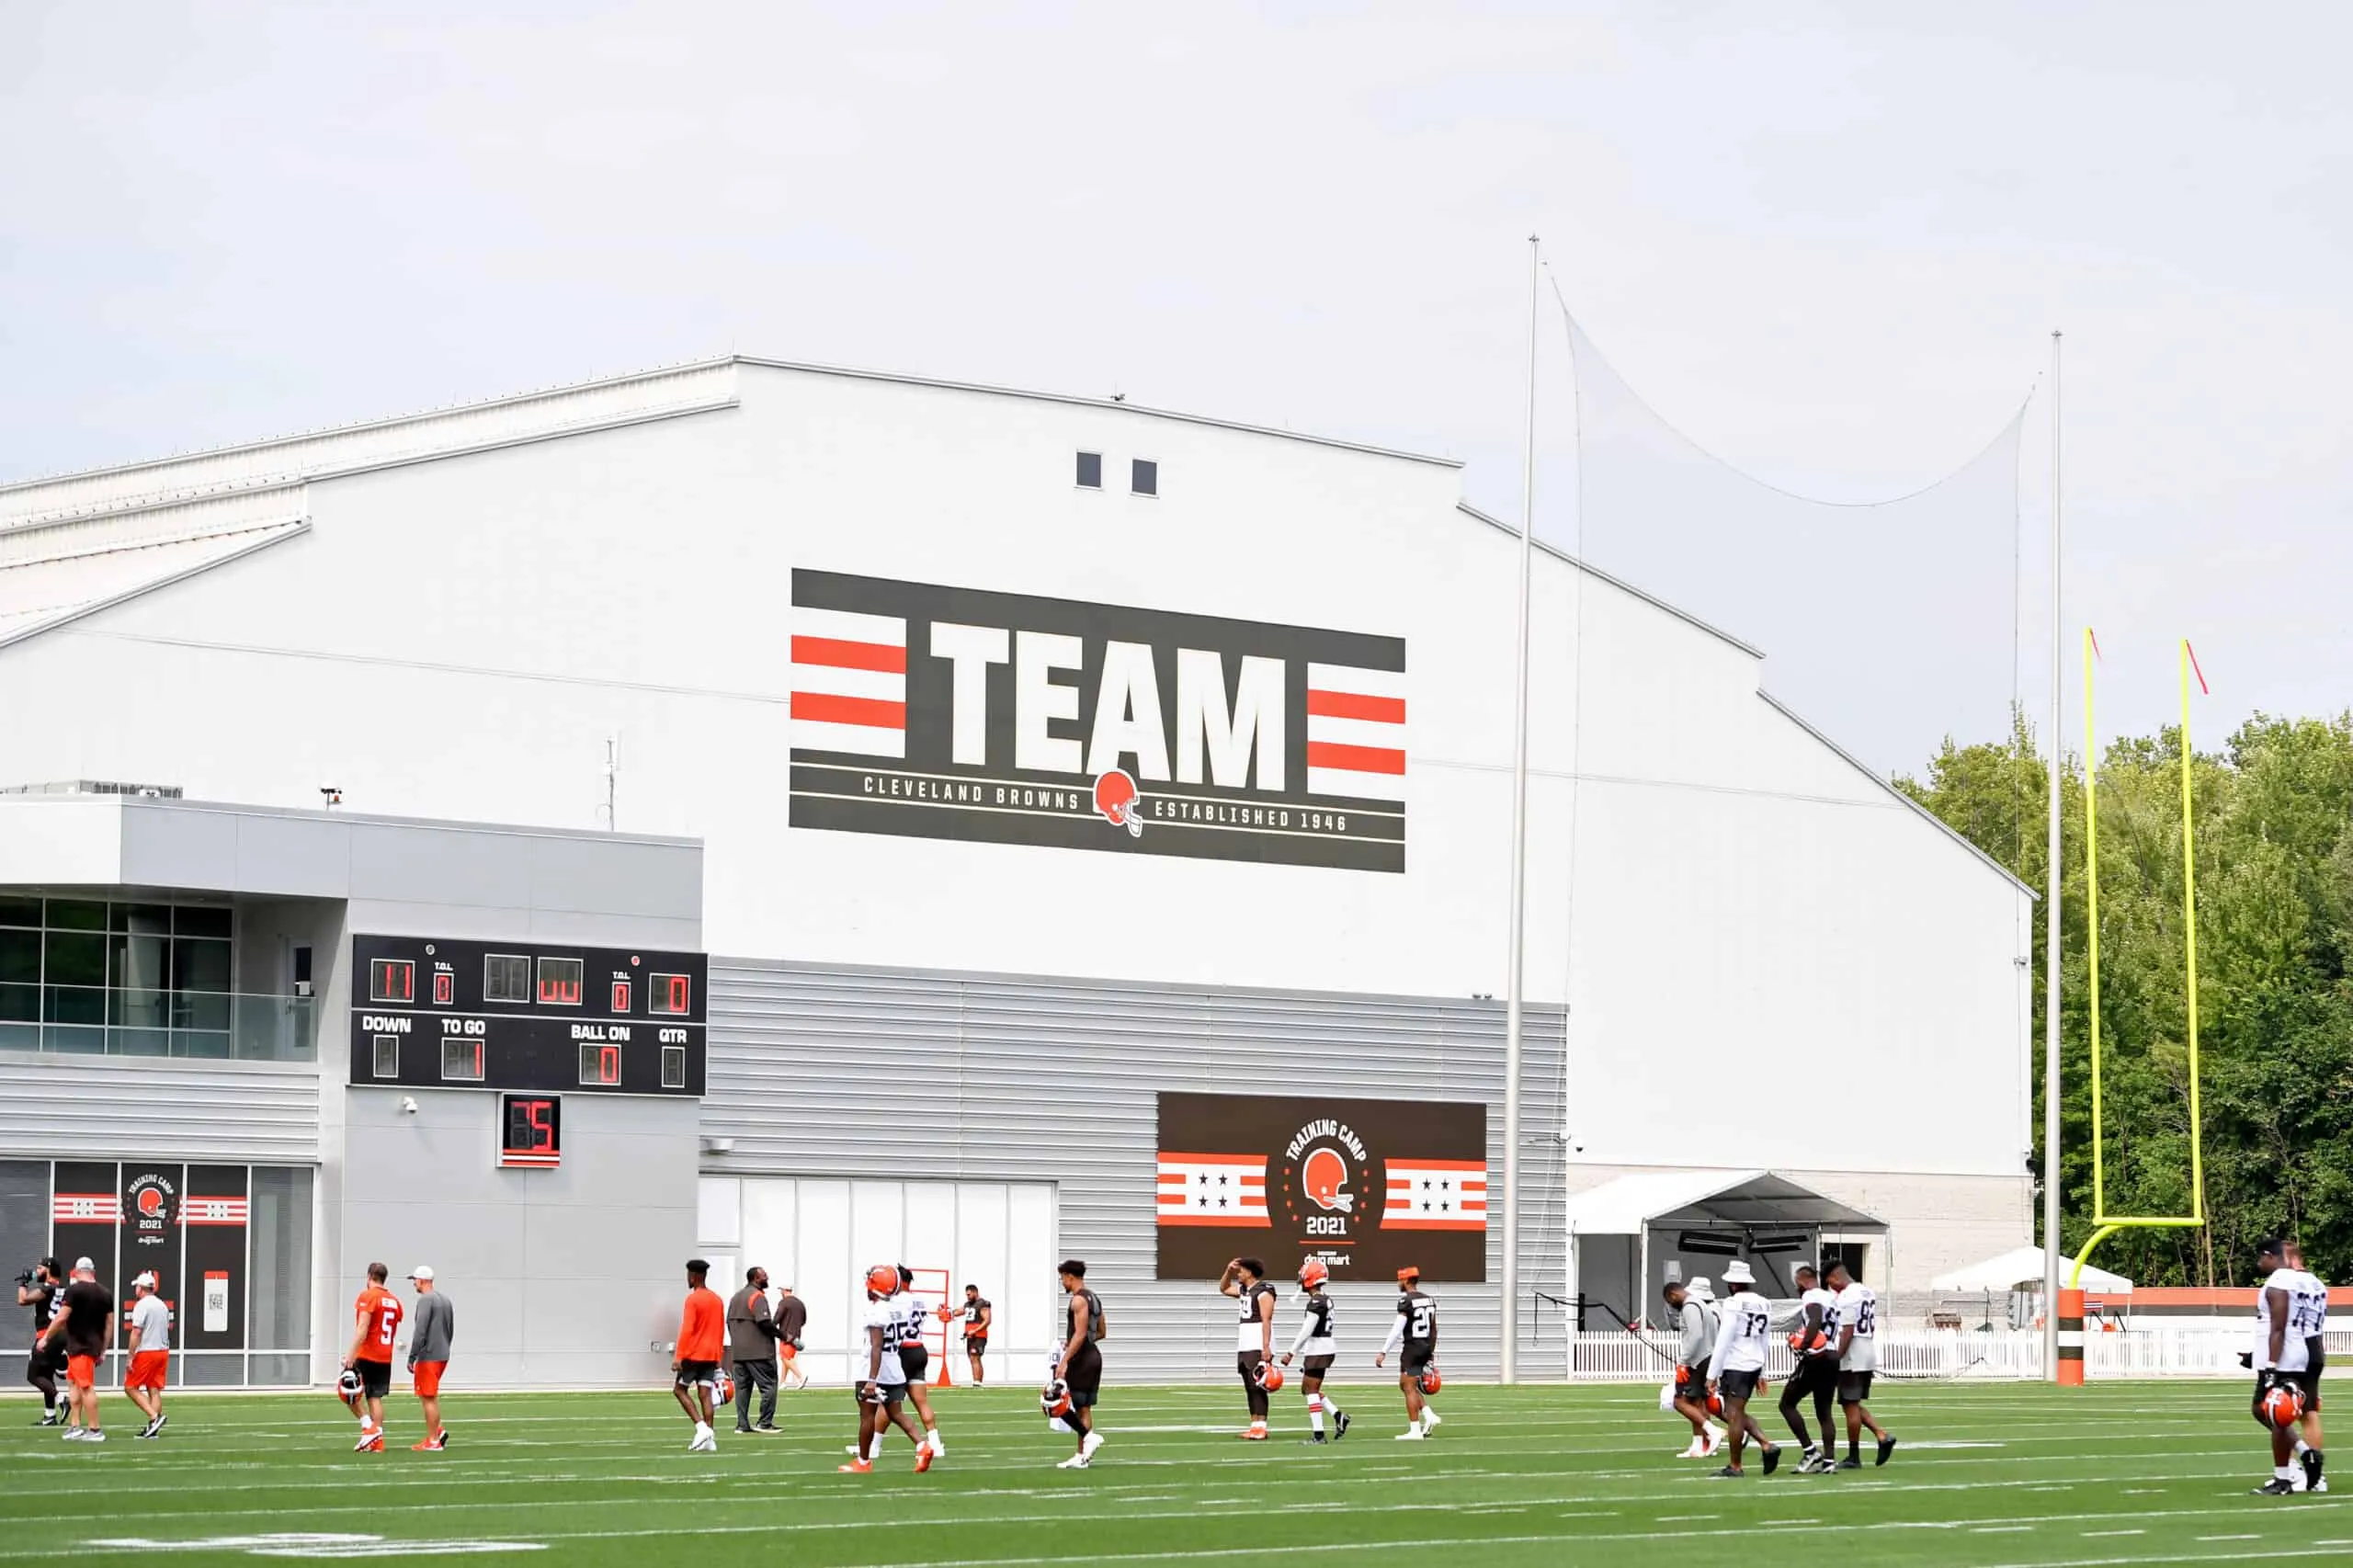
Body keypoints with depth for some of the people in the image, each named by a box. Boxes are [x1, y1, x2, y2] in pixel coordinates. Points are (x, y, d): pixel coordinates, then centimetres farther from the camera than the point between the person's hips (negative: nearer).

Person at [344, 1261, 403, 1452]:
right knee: (375, 1397, 7)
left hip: (366, 1356, -7)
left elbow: (362, 1328, -19)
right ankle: (378, 1442, 2)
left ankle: (369, 1427, -10)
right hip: (385, 1357, 7)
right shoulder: (394, 1301, 13)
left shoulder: (367, 1296, -9)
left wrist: (351, 1353, -22)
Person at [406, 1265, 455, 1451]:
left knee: (428, 1398, -4)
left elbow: (420, 1331, -19)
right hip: (443, 1355, 9)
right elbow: (451, 1330, 20)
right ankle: (438, 1431, 11)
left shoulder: (426, 1300, -13)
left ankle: (433, 1441, -2)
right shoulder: (445, 1298, 14)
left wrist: (411, 1358, -16)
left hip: (429, 1357, -9)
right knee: (430, 1396, 19)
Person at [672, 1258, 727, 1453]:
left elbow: (686, 1330, -18)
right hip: (711, 1355, 7)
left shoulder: (693, 1299, -12)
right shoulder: (717, 1300, 12)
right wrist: (718, 1357, 23)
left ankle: (701, 1427, -9)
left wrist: (678, 1357, -18)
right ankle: (709, 1439, -3)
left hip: (693, 1354, -6)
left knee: (679, 1389, 6)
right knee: (705, 1394, 4)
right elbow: (721, 1331, 17)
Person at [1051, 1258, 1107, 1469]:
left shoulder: (1078, 1300, -14)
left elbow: (1080, 1334, -21)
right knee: (1083, 1407, 10)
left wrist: (1064, 1361, -23)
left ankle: (1089, 1436, -14)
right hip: (1094, 1355, 10)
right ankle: (1082, 1457, 11)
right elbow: (1101, 1332, 22)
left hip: (1080, 1359, -10)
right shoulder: (1093, 1298, 16)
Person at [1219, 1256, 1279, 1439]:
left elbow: (1266, 1321, -17)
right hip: (1244, 1346, 9)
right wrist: (1228, 1270, 16)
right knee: (1249, 1388, 8)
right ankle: (1255, 1425, 10)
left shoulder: (1264, 1292, -11)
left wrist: (1266, 1347, -24)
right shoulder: (1243, 1290, 16)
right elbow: (1223, 1289, 33)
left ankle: (1260, 1427, -13)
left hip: (1258, 1346, -9)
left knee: (1257, 1387, -11)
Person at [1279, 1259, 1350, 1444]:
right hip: (1326, 1347, 10)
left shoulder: (1316, 1302, -17)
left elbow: (1306, 1331, -20)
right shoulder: (1326, 1300, 13)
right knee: (1307, 1388, 16)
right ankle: (1338, 1416, 10)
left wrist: (1291, 1353, -17)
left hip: (1318, 1350, -10)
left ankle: (1318, 1434, -5)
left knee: (1311, 1389, -4)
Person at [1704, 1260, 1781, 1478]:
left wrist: (1712, 1374, -12)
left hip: (1735, 1367, -8)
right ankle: (1767, 1446, 7)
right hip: (1755, 1364, 8)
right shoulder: (1764, 1304, 9)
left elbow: (1723, 1341, -16)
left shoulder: (1734, 1304, -15)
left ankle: (1735, 1467, 4)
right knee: (1737, 1413, 19)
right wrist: (1762, 1373, 24)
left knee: (1734, 1415, -1)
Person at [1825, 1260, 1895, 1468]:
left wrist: (1836, 1359, -17)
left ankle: (1853, 1457, 4)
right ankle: (1883, 1436, 4)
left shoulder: (1847, 1297, -16)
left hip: (1852, 1359, -9)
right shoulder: (1868, 1292, 13)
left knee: (1851, 1406, -1)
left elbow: (1848, 1331, -19)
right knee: (1855, 1404, 17)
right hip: (1869, 1356, 9)